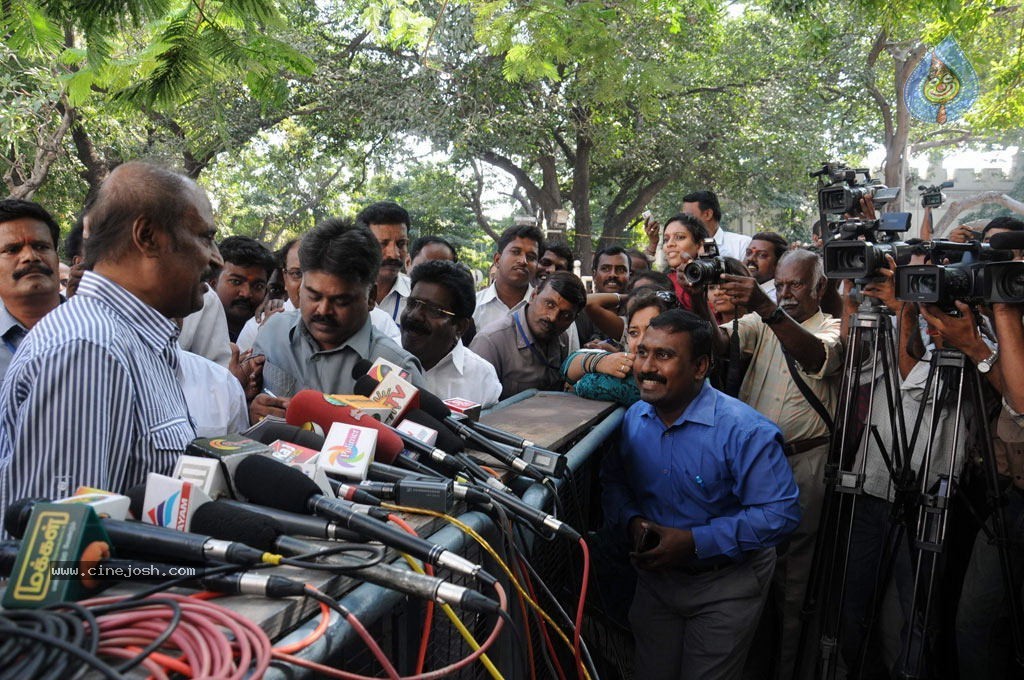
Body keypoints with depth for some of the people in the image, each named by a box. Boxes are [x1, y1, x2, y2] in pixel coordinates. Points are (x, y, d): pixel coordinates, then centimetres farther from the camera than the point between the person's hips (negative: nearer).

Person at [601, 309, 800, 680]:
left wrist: (694, 541, -29)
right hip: (656, 577, 5)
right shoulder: (632, 419, -6)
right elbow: (612, 481, 8)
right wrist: (632, 521, -14)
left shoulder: (744, 430, -24)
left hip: (726, 586, -5)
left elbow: (780, 513, -26)